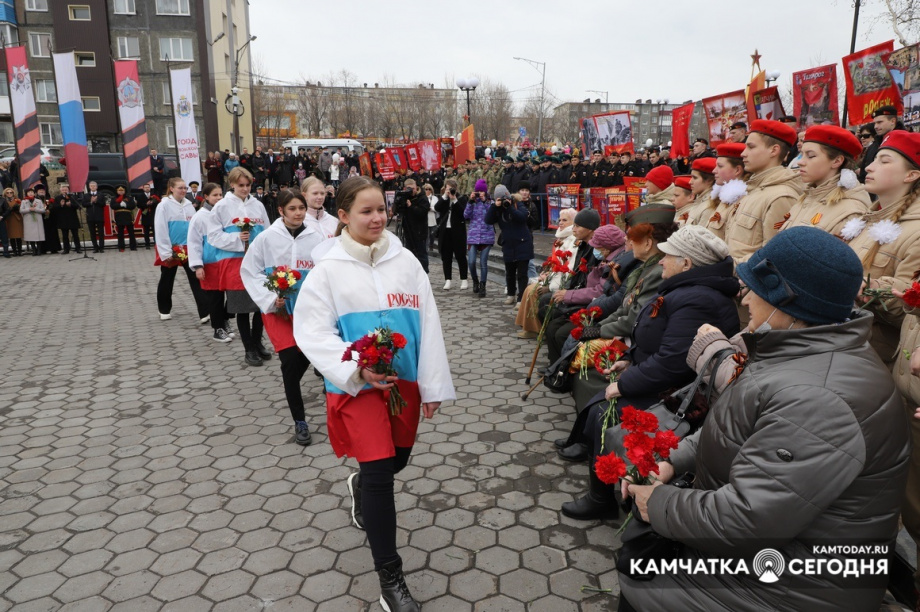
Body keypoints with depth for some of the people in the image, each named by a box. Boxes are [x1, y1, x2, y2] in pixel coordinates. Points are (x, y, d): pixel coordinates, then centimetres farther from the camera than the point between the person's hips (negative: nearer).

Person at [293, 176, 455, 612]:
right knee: (379, 473, -4)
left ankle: (361, 488, 56)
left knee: (398, 458, 19)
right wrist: (357, 367, -24)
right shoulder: (328, 268, -7)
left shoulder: (406, 261, 0)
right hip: (357, 384, -4)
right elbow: (311, 331, -10)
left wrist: (433, 384, 0)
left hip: (405, 379, 4)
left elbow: (428, 323, 1)